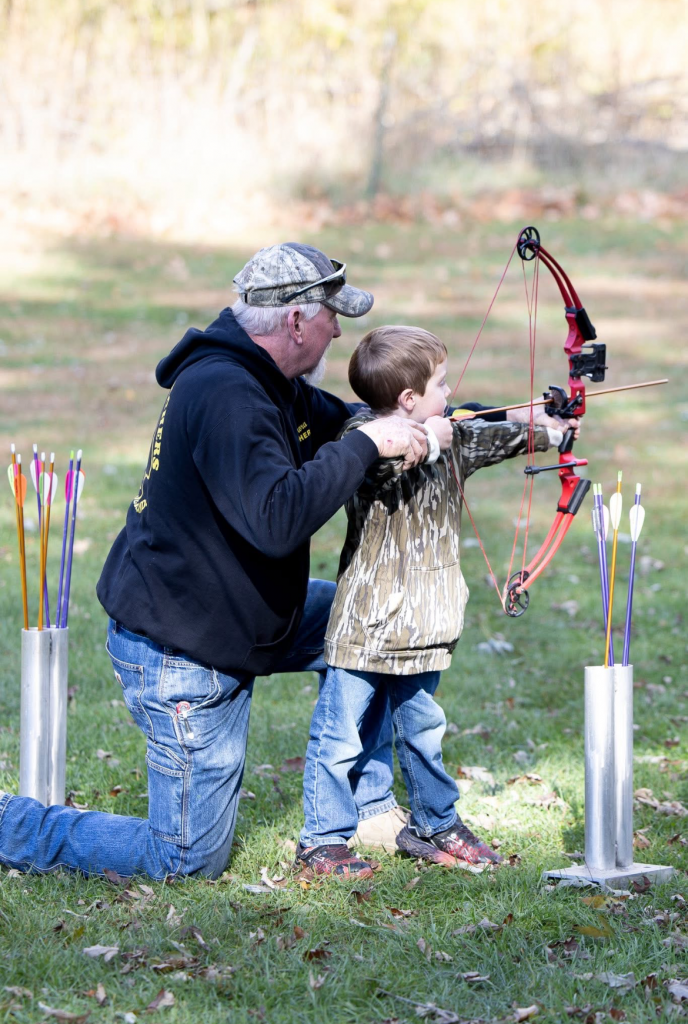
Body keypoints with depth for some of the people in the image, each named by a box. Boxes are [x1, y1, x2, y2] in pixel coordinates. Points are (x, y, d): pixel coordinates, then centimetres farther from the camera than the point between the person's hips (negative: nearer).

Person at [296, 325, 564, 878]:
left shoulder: (450, 438, 9)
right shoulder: (362, 434, -15)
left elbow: (491, 438, 27)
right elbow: (374, 463, -37)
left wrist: (546, 433, 36)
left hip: (422, 626, 7)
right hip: (365, 628, -7)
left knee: (423, 731, 20)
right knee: (339, 738, 1)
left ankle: (434, 825, 34)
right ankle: (323, 841, 9)